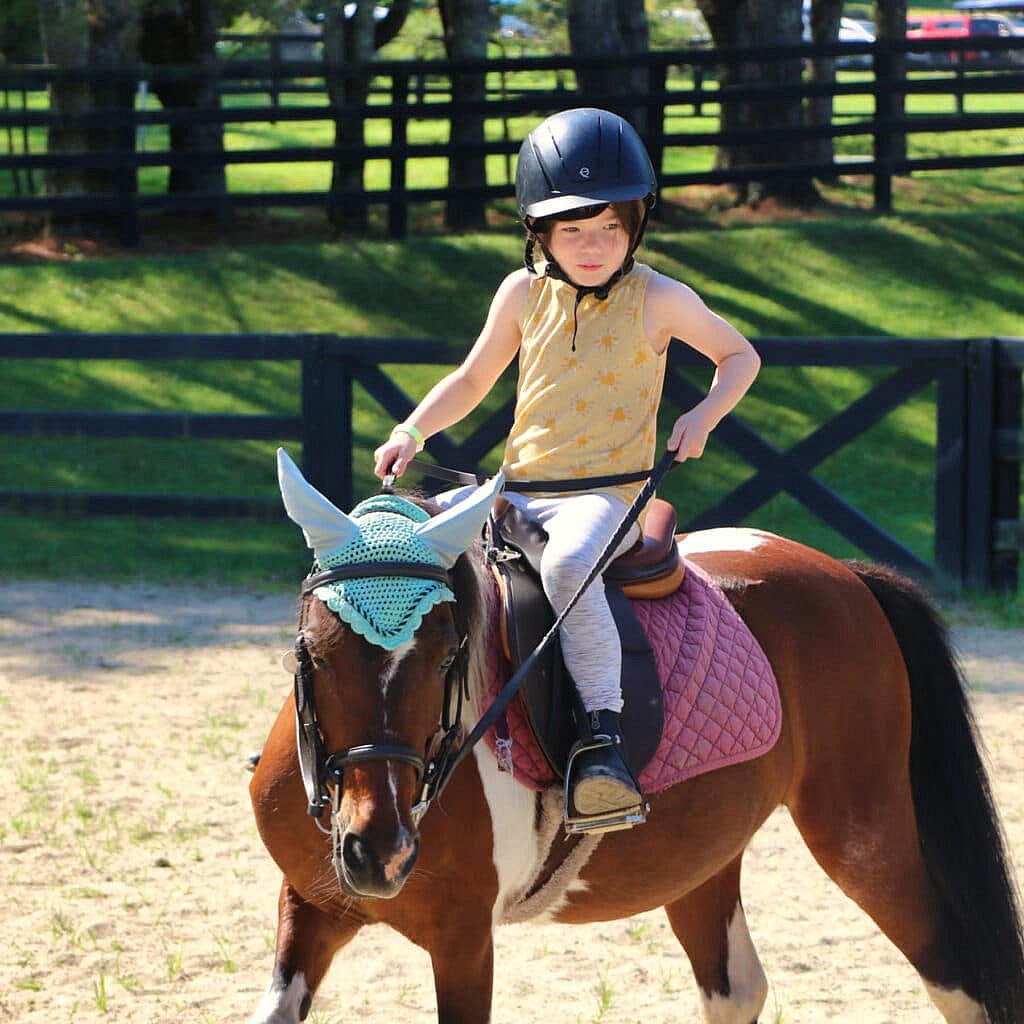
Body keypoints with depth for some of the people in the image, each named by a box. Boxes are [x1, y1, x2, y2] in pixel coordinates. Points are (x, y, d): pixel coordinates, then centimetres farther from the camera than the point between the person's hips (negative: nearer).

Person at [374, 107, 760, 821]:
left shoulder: (658, 300, -1)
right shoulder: (524, 293, 8)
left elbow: (739, 355, 13)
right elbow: (472, 381, 20)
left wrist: (704, 417, -5)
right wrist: (413, 431, 5)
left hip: (607, 496, -5)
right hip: (518, 490, 5)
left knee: (569, 563, -40)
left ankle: (604, 732, -42)